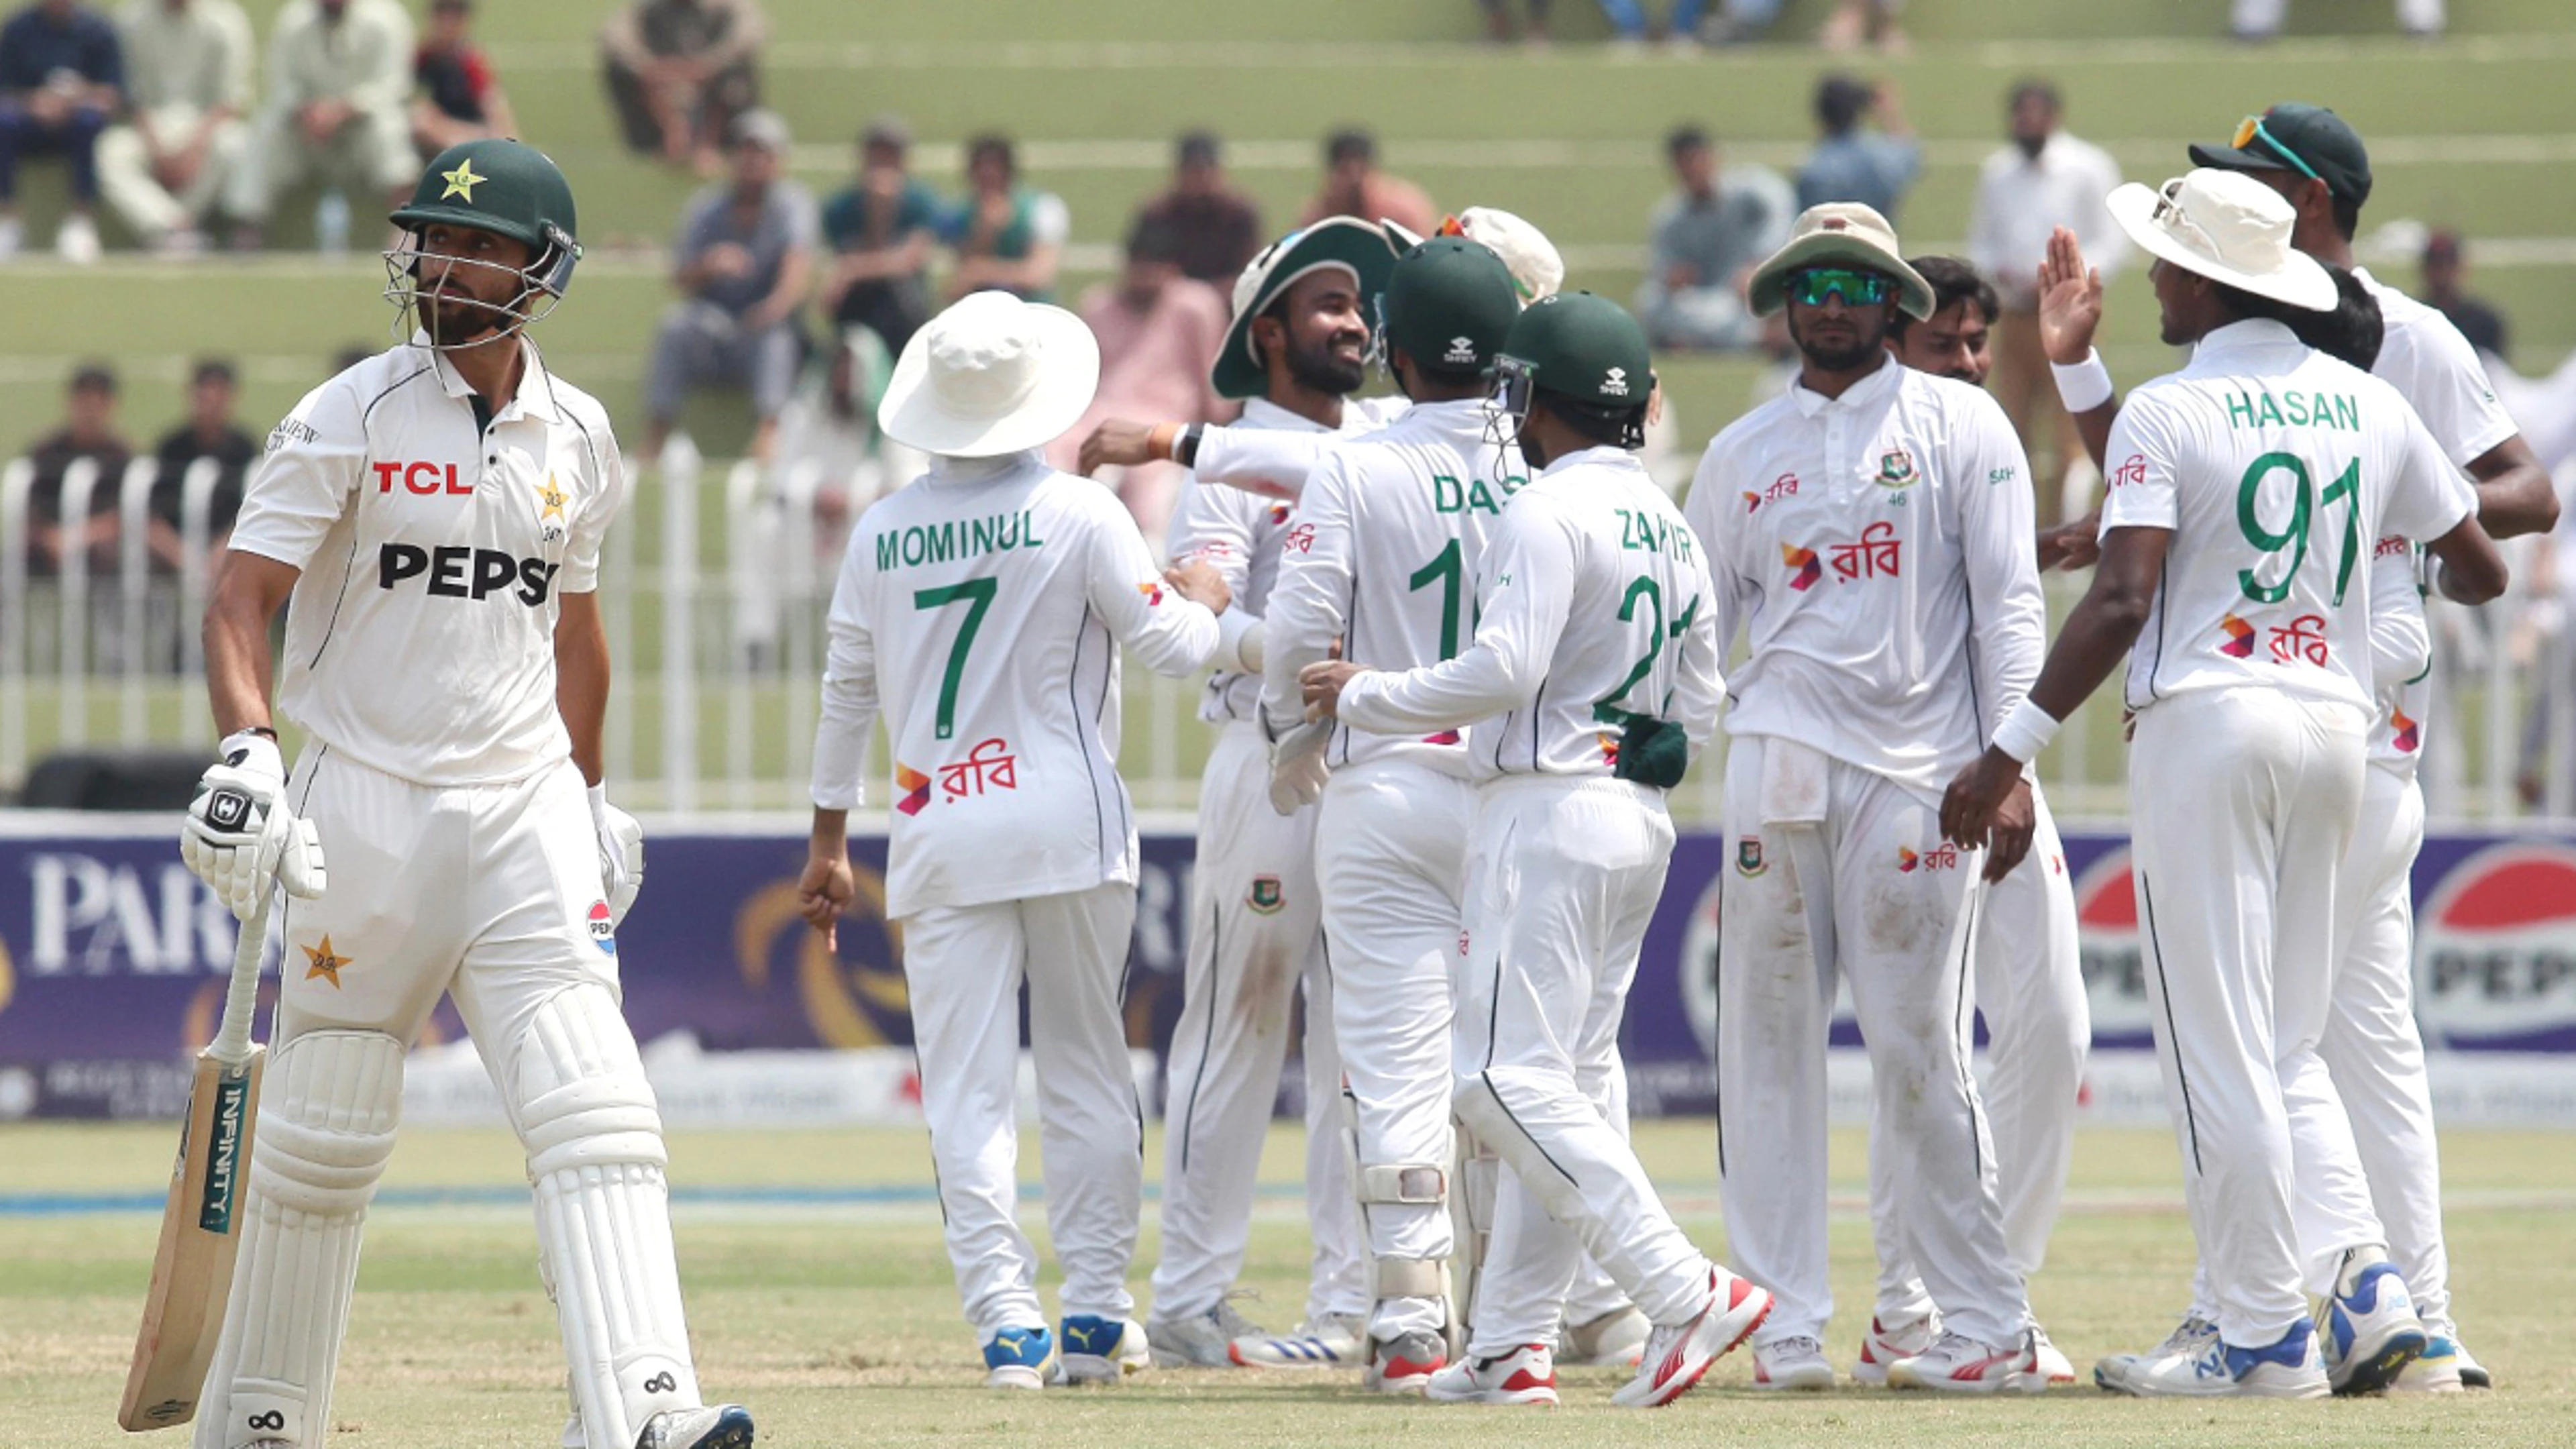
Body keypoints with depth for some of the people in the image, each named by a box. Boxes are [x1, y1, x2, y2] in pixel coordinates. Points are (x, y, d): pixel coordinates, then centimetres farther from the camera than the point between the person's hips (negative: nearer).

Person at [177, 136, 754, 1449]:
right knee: (323, 1133, 4)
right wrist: (245, 752, -25)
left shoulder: (575, 438, 9)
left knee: (594, 1114, -13)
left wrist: (592, 796, 25)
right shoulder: (348, 419, -5)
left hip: (523, 813, 3)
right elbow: (241, 599, -10)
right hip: (364, 807, -3)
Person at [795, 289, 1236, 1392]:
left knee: (966, 1088, 0)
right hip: (1068, 824, -1)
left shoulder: (882, 535, 4)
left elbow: (846, 695, 11)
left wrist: (829, 843, 20)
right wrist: (1205, 605, 21)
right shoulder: (1077, 516, -5)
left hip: (940, 836, 1)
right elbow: (1171, 646, -2)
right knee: (1085, 1070, 11)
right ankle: (1095, 1313, 9)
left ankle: (1006, 1319, -12)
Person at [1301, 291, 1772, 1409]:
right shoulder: (1671, 527, 15)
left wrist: (1364, 696, -10)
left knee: (1511, 1079, -11)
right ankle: (1515, 1342, 10)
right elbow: (1701, 703, 17)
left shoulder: (1551, 512, -13)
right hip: (1643, 822, 9)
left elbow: (1503, 668, -22)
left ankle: (1688, 1293, -22)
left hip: (1547, 809, -9)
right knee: (1574, 1077, 10)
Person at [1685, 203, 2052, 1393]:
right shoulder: (1740, 455, 16)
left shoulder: (1960, 426, 6)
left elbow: (2007, 604, 1)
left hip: (1919, 766, -3)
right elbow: (1696, 623, 18)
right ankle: (1784, 1319, 3)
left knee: (1917, 1049, -6)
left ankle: (1989, 1324, 0)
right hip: (1780, 752, 3)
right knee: (1768, 1038, -1)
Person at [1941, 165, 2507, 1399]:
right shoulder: (2370, 406, 10)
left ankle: (2263, 1332, -5)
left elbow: (2121, 601, -17)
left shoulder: (2166, 411, -7)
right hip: (2336, 722, 6)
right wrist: (2426, 564, 40)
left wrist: (2011, 750, -16)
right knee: (2286, 1047, 14)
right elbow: (2480, 570, 16)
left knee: (2218, 1049, -2)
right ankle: (2362, 1286, -5)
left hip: (2206, 719, -6)